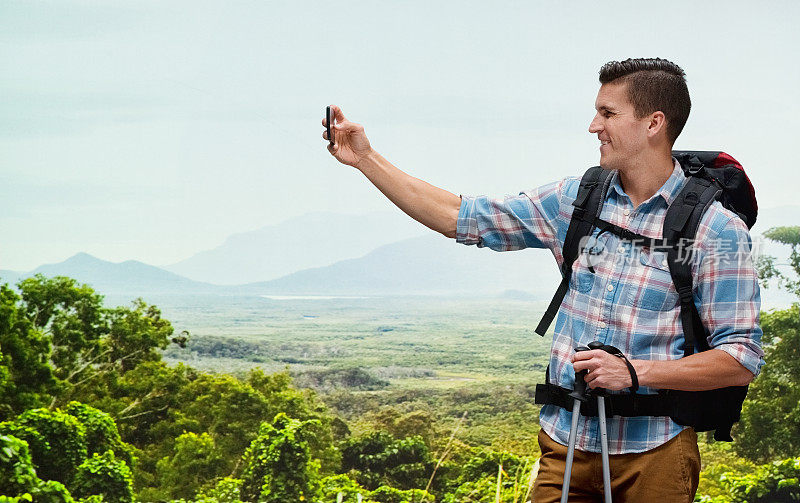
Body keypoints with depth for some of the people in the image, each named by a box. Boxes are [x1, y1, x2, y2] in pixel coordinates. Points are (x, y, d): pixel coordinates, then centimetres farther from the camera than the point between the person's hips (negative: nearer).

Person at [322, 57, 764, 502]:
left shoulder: (717, 230, -7)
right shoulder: (576, 199, 6)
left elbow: (741, 359, -10)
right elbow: (462, 218, 10)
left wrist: (635, 371, -19)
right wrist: (366, 158, 9)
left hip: (653, 452, -4)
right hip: (566, 441, 4)